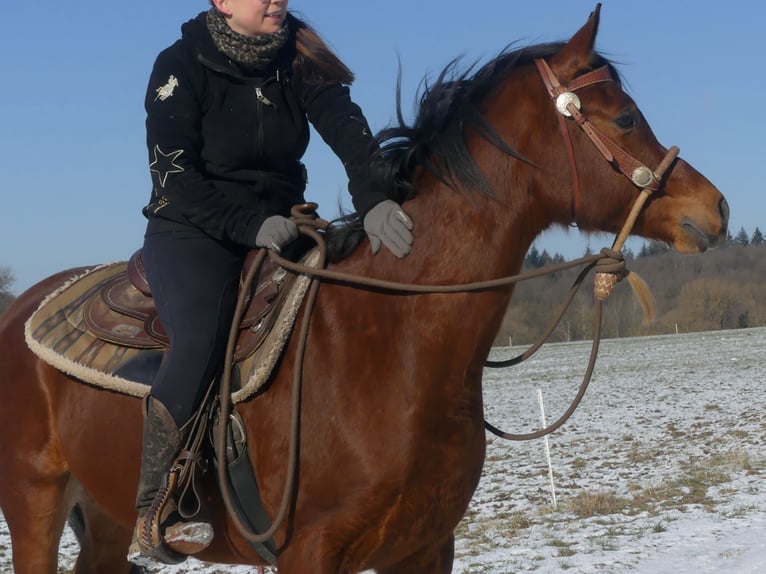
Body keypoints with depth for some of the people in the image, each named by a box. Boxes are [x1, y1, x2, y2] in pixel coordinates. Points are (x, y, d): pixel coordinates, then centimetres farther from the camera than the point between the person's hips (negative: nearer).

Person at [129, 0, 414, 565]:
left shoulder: (298, 60, 3)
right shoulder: (180, 67, -8)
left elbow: (348, 131, -14)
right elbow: (175, 178, -14)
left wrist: (375, 198, -33)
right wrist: (251, 224, -27)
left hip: (277, 229, 6)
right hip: (193, 233, -5)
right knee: (203, 340, -31)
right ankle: (151, 514, -27)